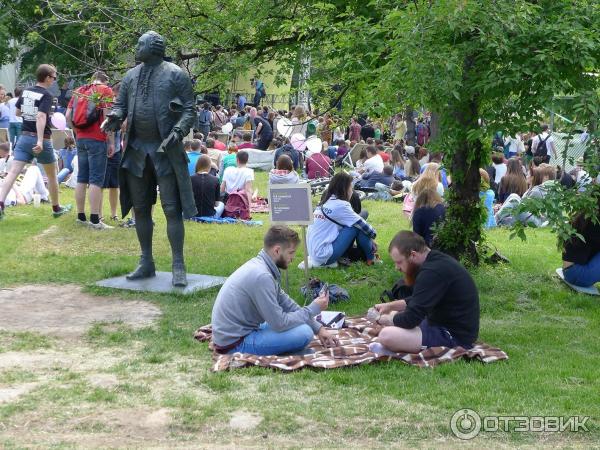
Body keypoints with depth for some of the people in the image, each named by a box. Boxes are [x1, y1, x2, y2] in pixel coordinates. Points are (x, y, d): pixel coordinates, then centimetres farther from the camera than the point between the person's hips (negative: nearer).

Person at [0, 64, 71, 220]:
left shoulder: (26, 91, 7)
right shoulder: (46, 95, -13)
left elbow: (17, 112, 19)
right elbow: (41, 117, -27)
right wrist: (40, 140, -34)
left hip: (24, 137, 5)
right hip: (40, 139, -5)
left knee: (13, 172, -6)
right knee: (51, 175, 15)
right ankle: (56, 208, 27)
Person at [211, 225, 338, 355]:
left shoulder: (260, 265, 5)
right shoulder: (261, 276, -25)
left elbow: (286, 303, 13)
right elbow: (280, 323, -21)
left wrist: (318, 328, 8)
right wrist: (313, 309, -9)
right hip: (235, 343, -10)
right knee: (304, 333, -17)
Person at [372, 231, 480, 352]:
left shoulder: (433, 272, -26)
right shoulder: (436, 261, 7)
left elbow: (411, 318, -25)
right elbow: (417, 301, 24)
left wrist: (386, 320, -5)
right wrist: (390, 306, 12)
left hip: (454, 336, -11)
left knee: (386, 336, -26)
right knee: (394, 315, 24)